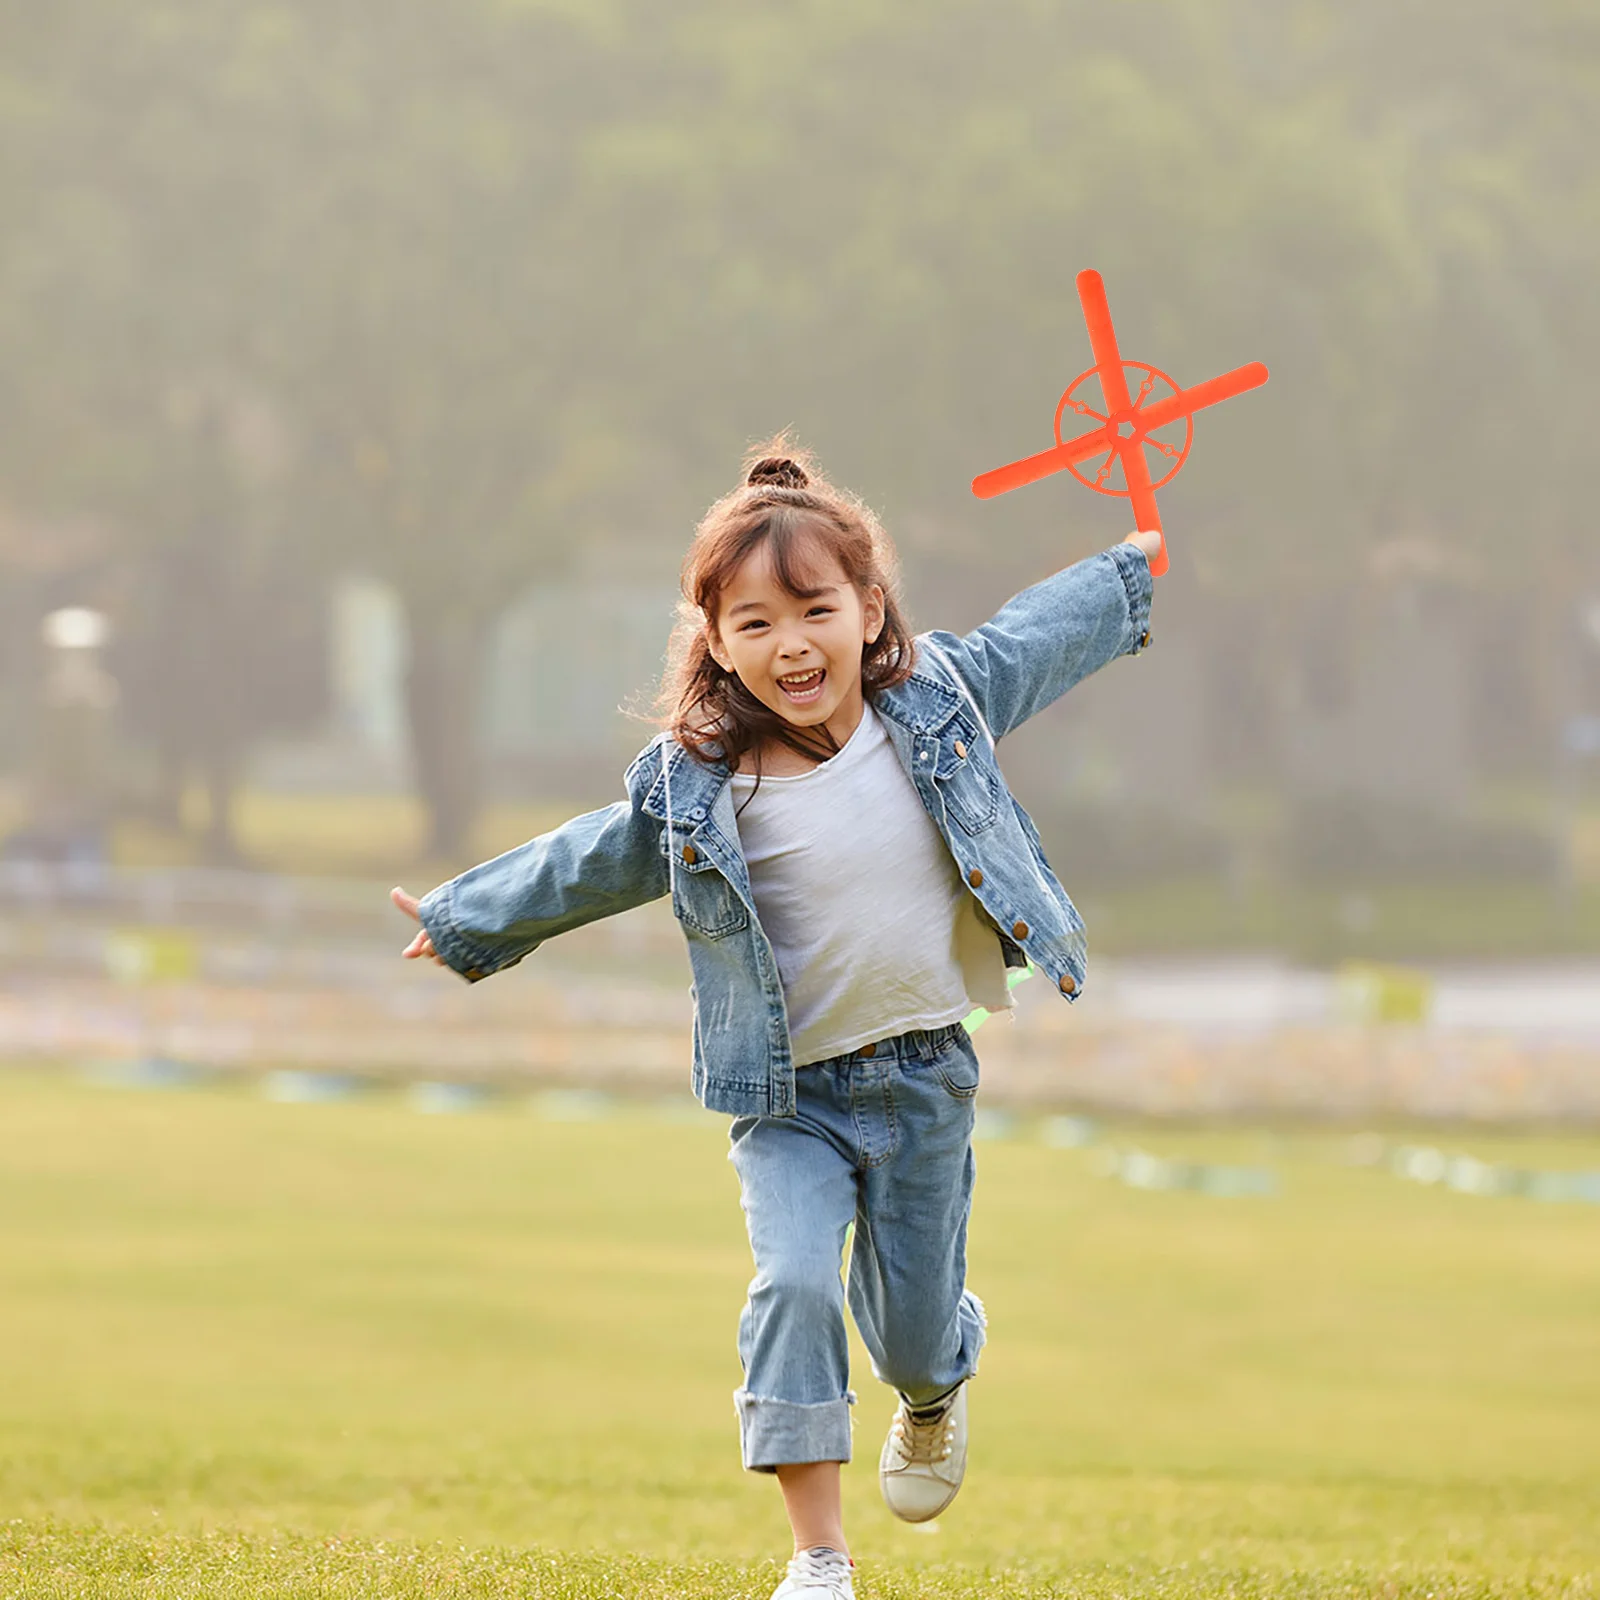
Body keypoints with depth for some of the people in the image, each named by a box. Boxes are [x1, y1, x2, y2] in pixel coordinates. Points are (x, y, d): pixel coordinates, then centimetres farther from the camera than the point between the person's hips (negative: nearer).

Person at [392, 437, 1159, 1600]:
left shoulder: (937, 698, -7)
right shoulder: (695, 786, -12)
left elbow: (1030, 643, 14)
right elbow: (585, 867, 6)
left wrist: (1125, 580, 30)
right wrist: (466, 920, 16)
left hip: (923, 1075, 2)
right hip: (788, 1092, -1)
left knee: (913, 1332, 9)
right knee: (794, 1285, -21)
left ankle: (939, 1390, 50)